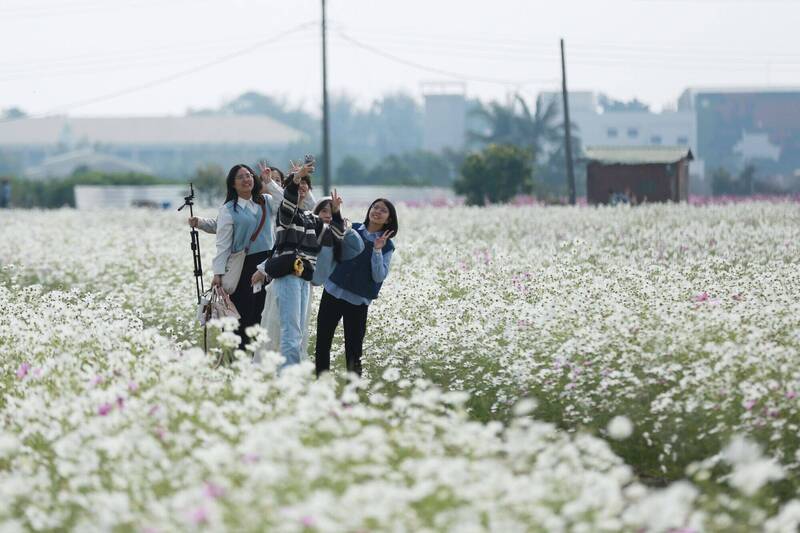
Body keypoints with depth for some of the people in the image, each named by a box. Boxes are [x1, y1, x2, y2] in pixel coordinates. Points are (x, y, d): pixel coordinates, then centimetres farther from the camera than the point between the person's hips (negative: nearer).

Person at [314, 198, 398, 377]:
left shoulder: (387, 246, 0)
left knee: (353, 348, 2)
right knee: (322, 342, 2)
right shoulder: (351, 229, 4)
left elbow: (379, 277, -7)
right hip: (333, 292, 2)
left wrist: (377, 250, -19)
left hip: (358, 301, -2)